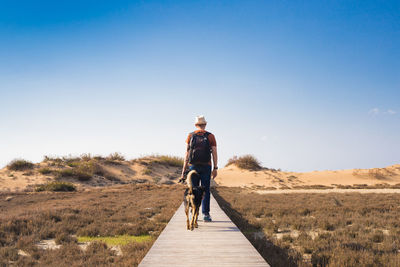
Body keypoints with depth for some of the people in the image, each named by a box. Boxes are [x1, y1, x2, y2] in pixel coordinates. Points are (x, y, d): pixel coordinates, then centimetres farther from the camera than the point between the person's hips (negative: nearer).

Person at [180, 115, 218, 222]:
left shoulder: (190, 136, 2)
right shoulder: (210, 136, 1)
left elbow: (187, 154, 0)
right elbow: (214, 153, -3)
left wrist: (184, 169, 3)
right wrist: (215, 168, 2)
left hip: (193, 166, 1)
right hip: (206, 166, -1)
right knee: (205, 190, 4)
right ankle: (206, 214, 2)